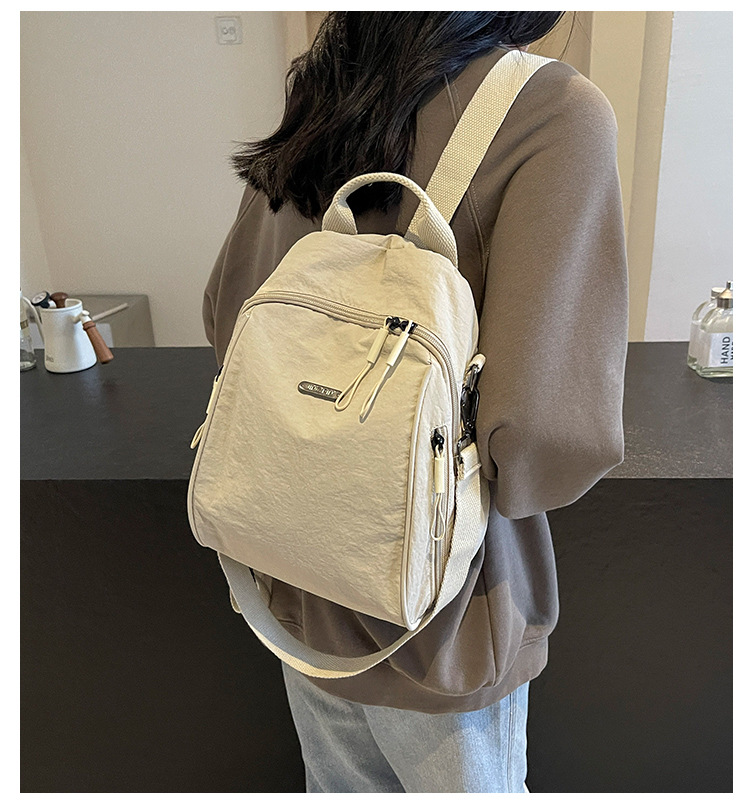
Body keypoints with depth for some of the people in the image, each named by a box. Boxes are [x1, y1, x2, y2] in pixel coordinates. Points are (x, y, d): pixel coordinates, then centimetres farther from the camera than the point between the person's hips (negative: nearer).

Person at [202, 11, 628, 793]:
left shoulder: (314, 101, -2)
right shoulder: (558, 110, -21)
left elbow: (222, 318, 6)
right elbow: (546, 434, -32)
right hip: (432, 619, -5)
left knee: (342, 787, 30)